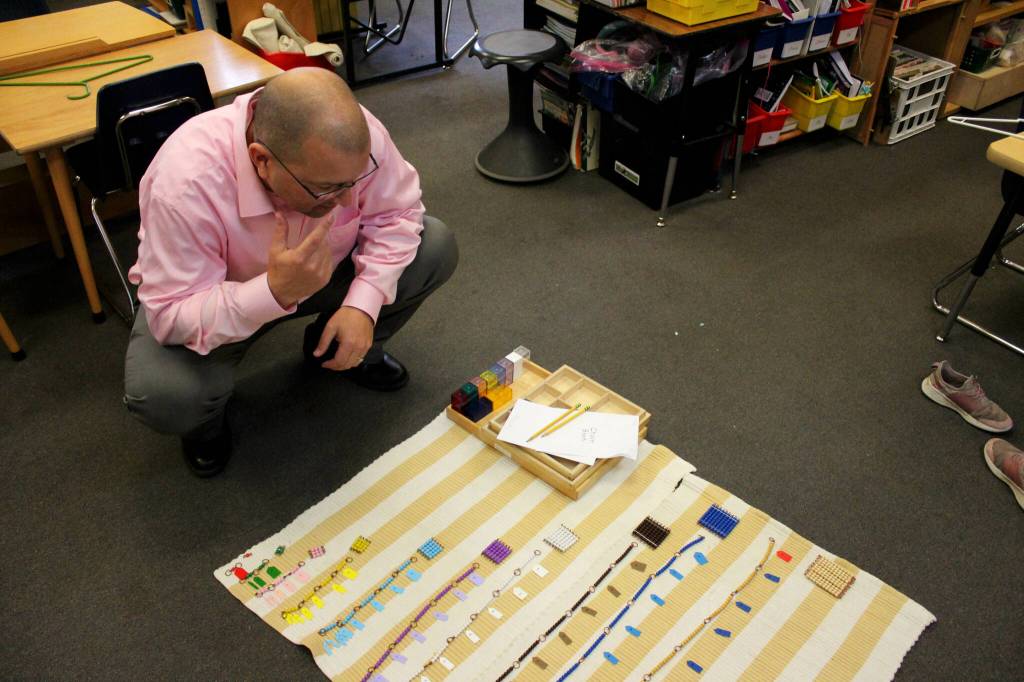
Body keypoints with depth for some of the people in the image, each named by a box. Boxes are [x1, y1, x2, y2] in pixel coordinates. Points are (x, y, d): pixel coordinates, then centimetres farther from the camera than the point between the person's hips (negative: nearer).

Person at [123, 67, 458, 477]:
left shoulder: (355, 136, -30)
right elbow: (171, 317, -33)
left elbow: (395, 212, -13)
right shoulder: (184, 183, -39)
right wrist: (276, 292, -50)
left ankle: (340, 349, 12)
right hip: (211, 299, -3)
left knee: (436, 248, -14)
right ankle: (206, 421, 8)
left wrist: (363, 303, -27)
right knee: (164, 396, -33)